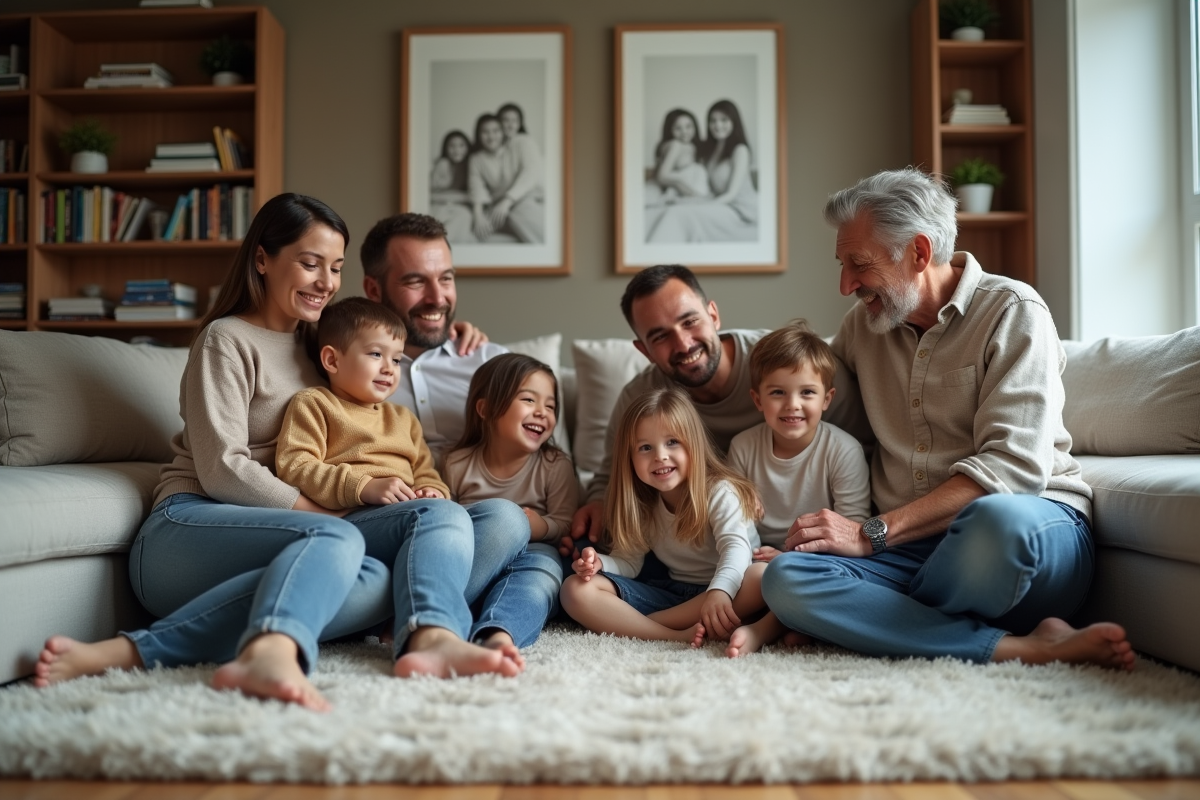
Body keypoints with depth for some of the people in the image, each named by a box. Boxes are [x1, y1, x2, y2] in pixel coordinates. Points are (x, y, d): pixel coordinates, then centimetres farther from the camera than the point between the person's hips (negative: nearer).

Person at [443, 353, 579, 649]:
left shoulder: (556, 466, 5)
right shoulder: (458, 464, 7)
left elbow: (566, 524, 2)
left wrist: (543, 527, -21)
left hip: (527, 560, -1)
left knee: (544, 558, -35)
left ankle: (500, 634, -64)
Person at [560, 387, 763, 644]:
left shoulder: (720, 492, -10)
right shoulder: (641, 507, 6)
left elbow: (736, 547, -25)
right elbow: (628, 561, 3)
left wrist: (719, 591, -45)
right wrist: (599, 563, -21)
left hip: (722, 589, -4)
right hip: (670, 593, 4)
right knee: (576, 590, -13)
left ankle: (632, 623, -35)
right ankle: (676, 637, -34)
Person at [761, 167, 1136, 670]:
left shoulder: (1012, 311, -4)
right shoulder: (863, 325, 15)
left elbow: (1013, 464, -16)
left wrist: (873, 533, -22)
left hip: (1032, 522, -4)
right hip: (910, 547, 5)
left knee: (996, 518, -41)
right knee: (784, 578, -25)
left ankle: (888, 621, -11)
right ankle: (1021, 648, -25)